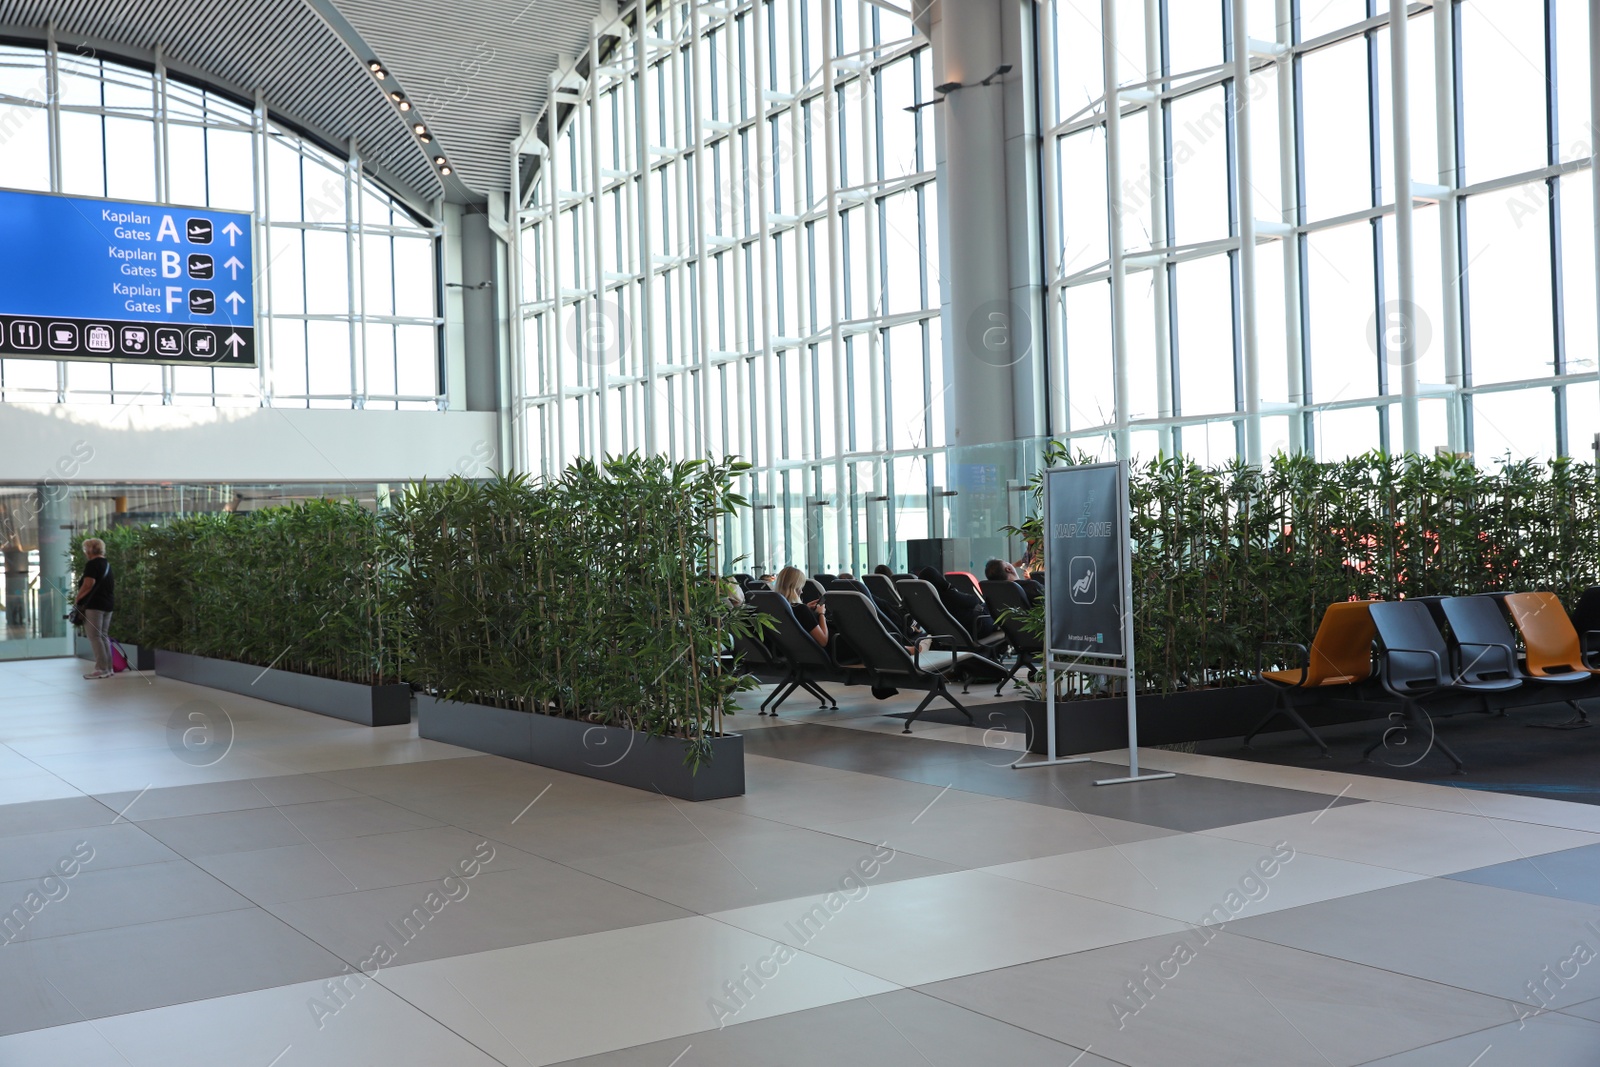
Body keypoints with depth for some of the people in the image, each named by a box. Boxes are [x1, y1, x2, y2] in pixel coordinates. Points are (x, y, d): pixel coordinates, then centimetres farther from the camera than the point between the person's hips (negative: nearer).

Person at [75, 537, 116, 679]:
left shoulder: (92, 565, -11)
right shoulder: (107, 564, 17)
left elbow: (88, 585, -20)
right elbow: (113, 583, 22)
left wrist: (78, 598, -10)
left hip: (94, 604, -9)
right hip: (108, 603, 9)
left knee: (95, 637, -7)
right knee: (104, 636, 13)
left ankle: (101, 669, -10)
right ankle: (108, 667, 13)